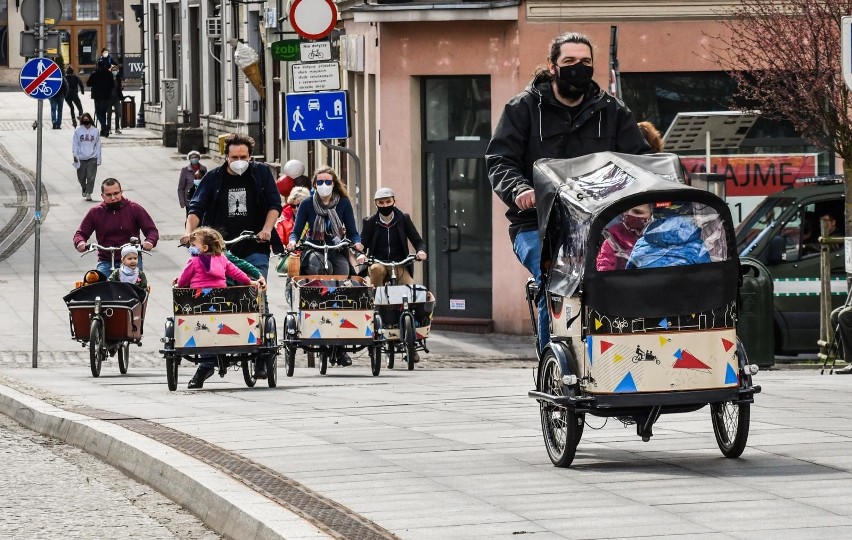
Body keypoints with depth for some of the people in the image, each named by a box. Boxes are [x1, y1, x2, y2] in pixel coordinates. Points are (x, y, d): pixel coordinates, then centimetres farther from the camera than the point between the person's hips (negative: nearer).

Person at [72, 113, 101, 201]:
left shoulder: (95, 131, 2)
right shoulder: (78, 131, 0)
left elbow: (98, 145, 7)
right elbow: (75, 144, 4)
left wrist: (98, 158, 5)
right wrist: (75, 155, -4)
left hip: (92, 158, -1)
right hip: (81, 158, 1)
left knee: (91, 177, -6)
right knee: (81, 177, 8)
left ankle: (88, 193, 0)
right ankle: (84, 189, 34)